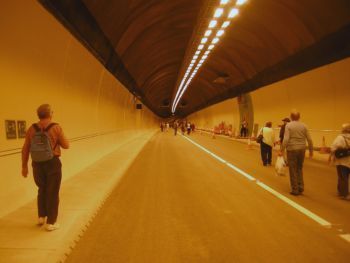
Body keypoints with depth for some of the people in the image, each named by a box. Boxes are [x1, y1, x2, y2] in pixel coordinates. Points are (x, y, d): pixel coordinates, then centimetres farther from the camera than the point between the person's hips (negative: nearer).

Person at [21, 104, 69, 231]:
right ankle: (51, 223, 8)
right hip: (53, 163, -4)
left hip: (37, 164, 4)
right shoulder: (56, 128, -11)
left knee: (42, 190, 24)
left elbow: (25, 149, 3)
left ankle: (41, 217, 25)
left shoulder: (32, 129, 1)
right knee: (53, 193, 5)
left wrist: (24, 166, 12)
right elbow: (66, 145, -4)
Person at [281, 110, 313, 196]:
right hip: (301, 150, 4)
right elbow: (309, 139, 3)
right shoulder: (303, 126, 4)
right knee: (299, 169, 19)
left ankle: (295, 190, 10)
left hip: (292, 150, -4)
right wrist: (311, 150, 13)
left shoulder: (288, 125, -8)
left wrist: (281, 150, -13)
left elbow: (286, 139, -17)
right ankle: (300, 188, 18)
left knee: (293, 170, 6)